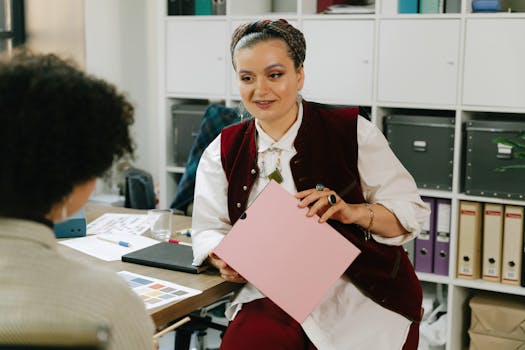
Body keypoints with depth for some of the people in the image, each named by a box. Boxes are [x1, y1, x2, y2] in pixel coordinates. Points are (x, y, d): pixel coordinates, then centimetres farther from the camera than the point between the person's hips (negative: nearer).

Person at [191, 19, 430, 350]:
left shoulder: (353, 132, -3)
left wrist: (352, 211, -23)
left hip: (363, 300, -1)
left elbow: (410, 212, -4)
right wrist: (224, 258, -16)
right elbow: (209, 229, 6)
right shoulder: (223, 152, 8)